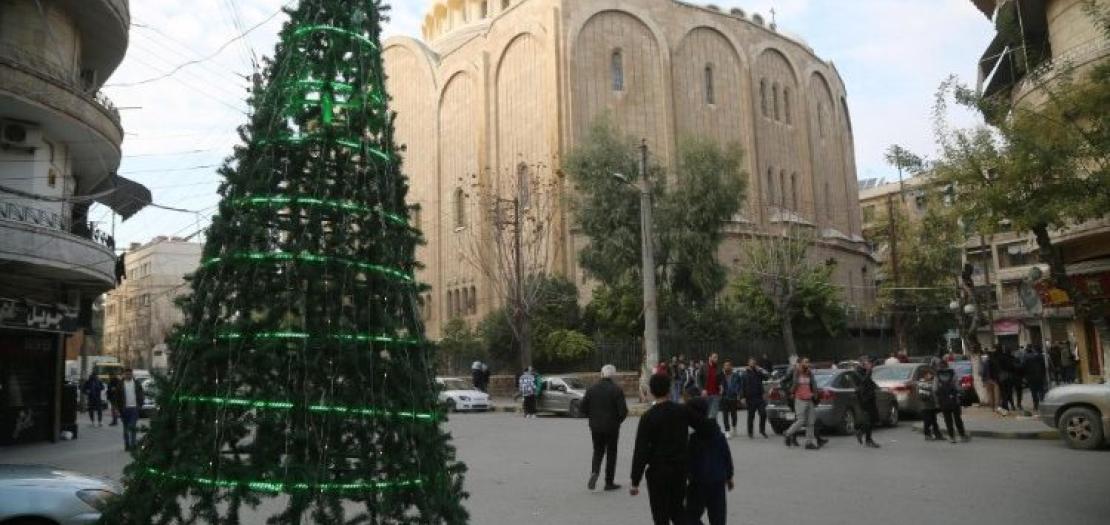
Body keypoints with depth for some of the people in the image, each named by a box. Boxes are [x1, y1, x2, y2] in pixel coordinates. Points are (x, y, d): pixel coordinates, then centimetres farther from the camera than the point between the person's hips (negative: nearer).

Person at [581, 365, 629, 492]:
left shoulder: (592, 389, -1)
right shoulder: (617, 390, -11)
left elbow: (582, 407, 0)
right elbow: (623, 410, -15)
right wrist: (618, 420, 4)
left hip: (595, 426, 3)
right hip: (612, 427, -3)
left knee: (598, 451, 17)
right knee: (611, 453, 9)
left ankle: (594, 472, -9)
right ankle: (609, 482, 14)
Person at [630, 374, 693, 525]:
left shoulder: (648, 417, -14)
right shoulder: (682, 410, -4)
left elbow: (641, 451, -14)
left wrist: (635, 481, -11)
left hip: (658, 471, -4)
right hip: (680, 467, 4)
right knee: (677, 506, 23)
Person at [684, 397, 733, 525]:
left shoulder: (693, 438, -14)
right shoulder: (719, 434, 2)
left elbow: (689, 462, -12)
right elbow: (727, 457, 10)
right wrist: (729, 477, 20)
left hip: (699, 482, -5)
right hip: (719, 481, 6)